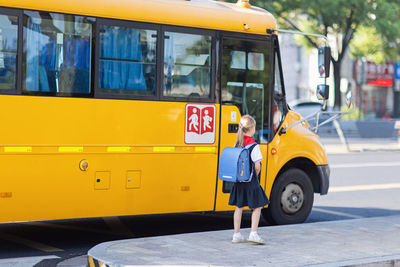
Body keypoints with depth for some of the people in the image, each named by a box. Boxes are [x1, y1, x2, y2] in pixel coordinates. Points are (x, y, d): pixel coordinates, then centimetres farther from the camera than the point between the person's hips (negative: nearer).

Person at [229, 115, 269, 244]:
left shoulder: (237, 144, 4)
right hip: (250, 180, -6)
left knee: (239, 206, 12)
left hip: (238, 179, 6)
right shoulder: (253, 145, -15)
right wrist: (255, 176, 1)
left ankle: (236, 235, 15)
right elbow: (257, 166, -17)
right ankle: (253, 233, -2)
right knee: (257, 206, 4)